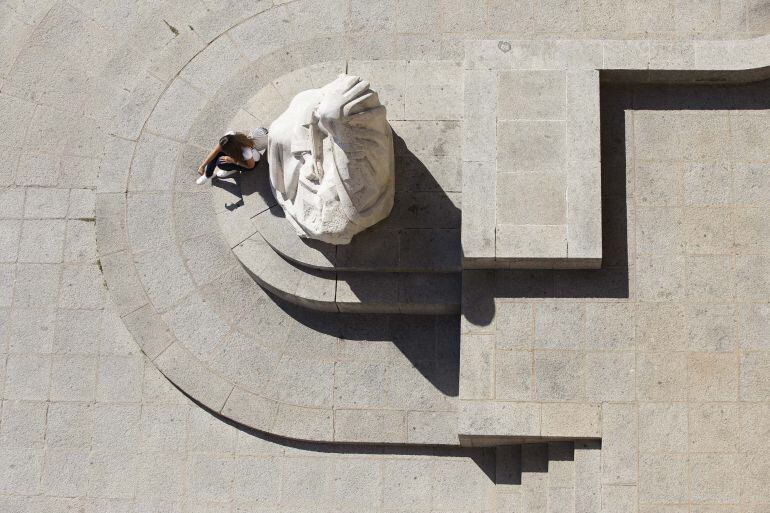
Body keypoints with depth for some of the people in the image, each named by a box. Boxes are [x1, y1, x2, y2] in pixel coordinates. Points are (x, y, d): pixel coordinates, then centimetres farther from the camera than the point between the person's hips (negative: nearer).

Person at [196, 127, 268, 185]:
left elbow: (251, 165, -23)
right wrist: (202, 166, -26)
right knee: (216, 154, -22)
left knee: (221, 163, -25)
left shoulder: (246, 151, -45)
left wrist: (232, 160, -29)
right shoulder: (230, 136, -34)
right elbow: (215, 151, -26)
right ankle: (208, 175, 3)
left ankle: (233, 169, 10)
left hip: (252, 160, -5)